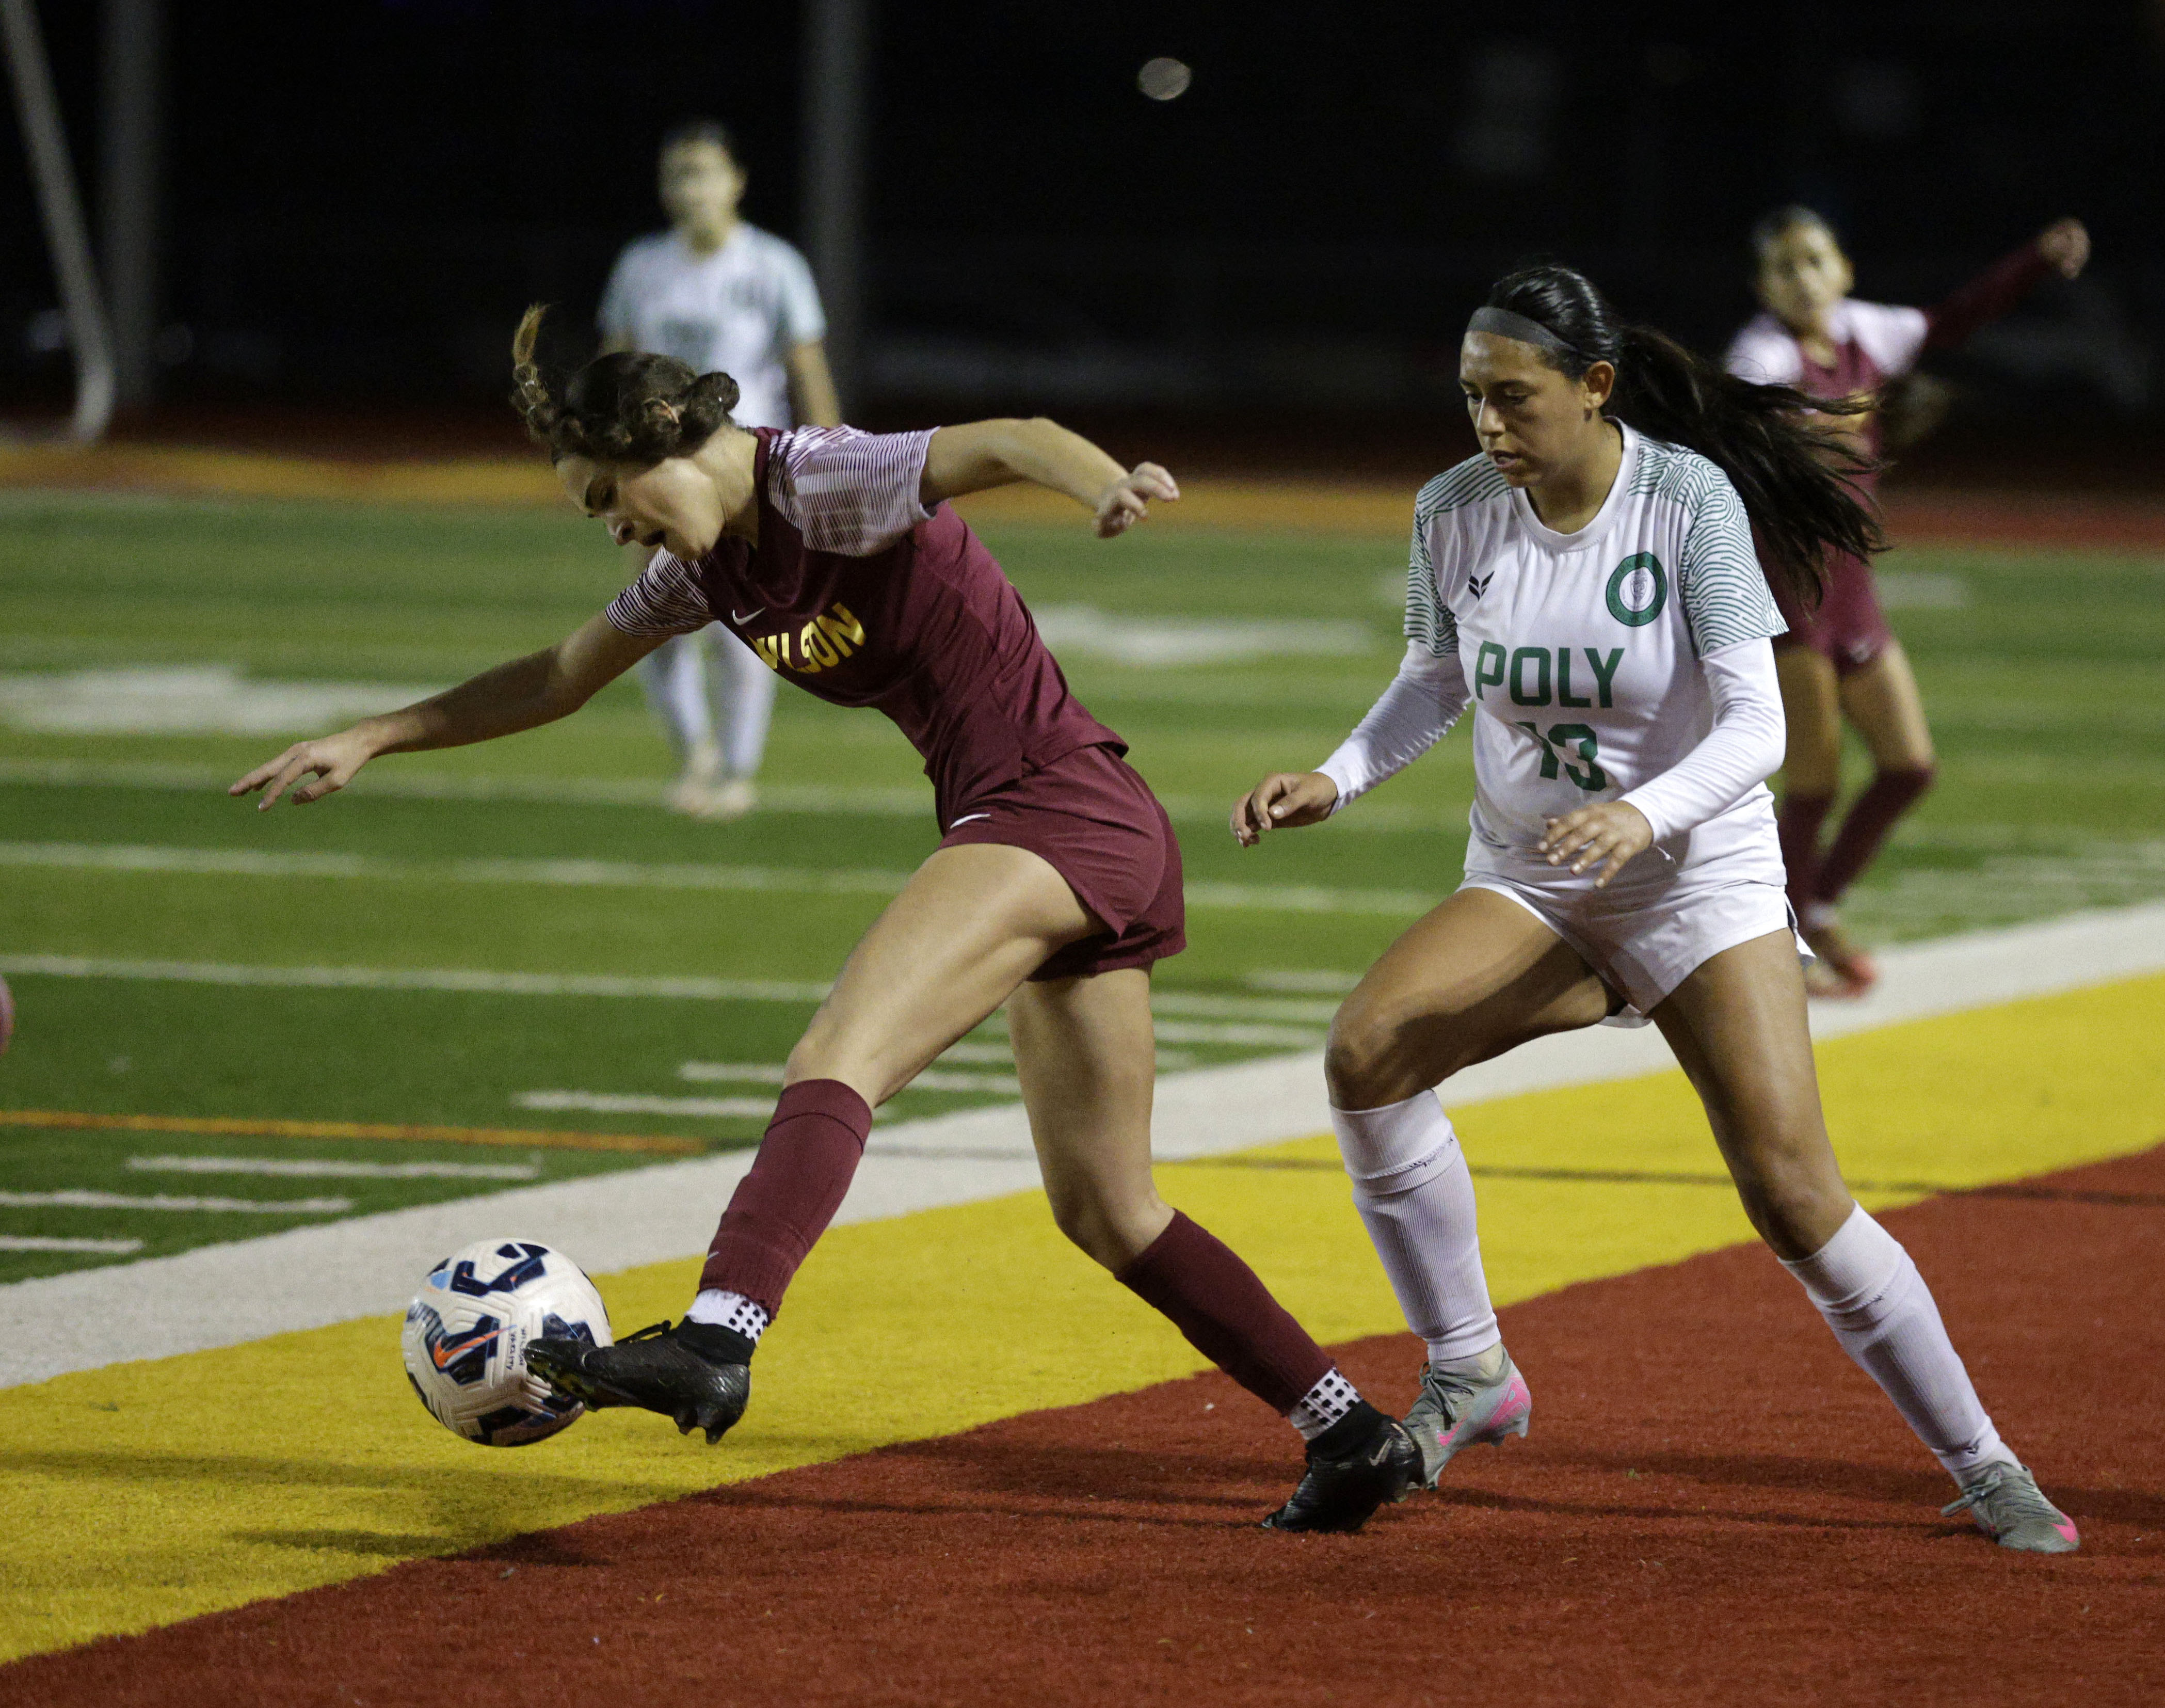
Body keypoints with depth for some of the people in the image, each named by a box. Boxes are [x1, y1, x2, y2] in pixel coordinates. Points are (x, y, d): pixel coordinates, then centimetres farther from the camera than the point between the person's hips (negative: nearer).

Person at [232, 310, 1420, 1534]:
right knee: (1107, 1210, 13)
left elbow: (1004, 444, -28)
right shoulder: (716, 563, 14)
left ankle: (717, 1341, -44)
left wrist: (1105, 482, -49)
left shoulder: (825, 486, -11)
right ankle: (1355, 1435, 16)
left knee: (836, 1061, -26)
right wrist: (372, 740, 26)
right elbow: (562, 679, 27)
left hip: (1055, 802, -10)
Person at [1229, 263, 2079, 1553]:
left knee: (1796, 1199, -12)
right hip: (1527, 888, 3)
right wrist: (1336, 781, -4)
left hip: (1700, 880, -3)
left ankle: (1985, 1468, 6)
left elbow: (1755, 726, -21)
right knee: (1368, 1047, -24)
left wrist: (1643, 815, -38)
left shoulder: (1692, 501, -17)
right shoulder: (1455, 512, -6)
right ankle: (1468, 1377, -8)